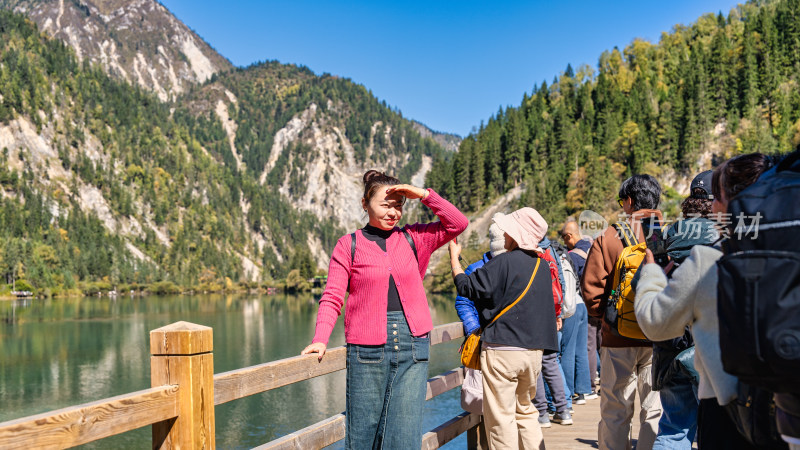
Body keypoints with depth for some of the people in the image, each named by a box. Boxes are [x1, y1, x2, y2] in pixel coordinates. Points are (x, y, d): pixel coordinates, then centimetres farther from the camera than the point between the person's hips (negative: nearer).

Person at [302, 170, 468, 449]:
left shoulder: (413, 238, 10)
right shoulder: (349, 245, 4)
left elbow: (458, 223, 8)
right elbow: (332, 297, -1)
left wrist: (423, 194, -1)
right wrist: (321, 339, -14)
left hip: (412, 345, 2)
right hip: (367, 350, -2)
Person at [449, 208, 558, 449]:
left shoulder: (504, 262, -14)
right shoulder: (543, 266, 8)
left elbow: (466, 287, -10)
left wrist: (454, 256, 3)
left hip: (502, 350, -7)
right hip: (534, 350, 7)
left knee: (500, 417, 2)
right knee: (525, 411, 21)